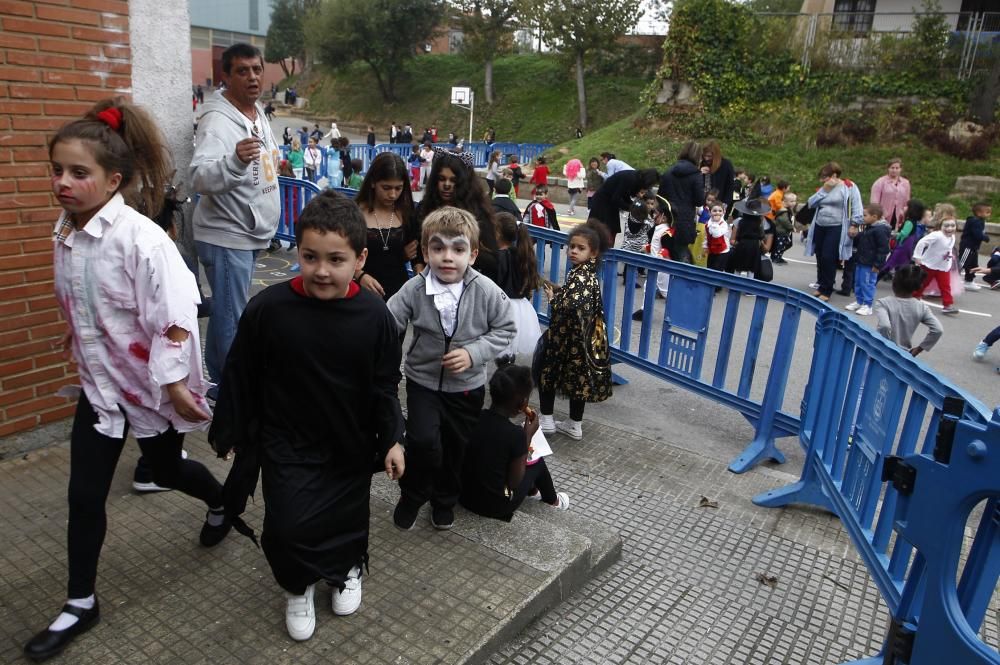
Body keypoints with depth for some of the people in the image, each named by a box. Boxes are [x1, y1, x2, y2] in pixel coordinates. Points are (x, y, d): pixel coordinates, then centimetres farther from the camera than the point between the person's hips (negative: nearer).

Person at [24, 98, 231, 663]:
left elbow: (176, 316, -26)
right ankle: (81, 603, 27)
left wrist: (175, 382, -25)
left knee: (166, 470, 17)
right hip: (100, 382, 6)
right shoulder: (66, 232, -2)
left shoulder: (141, 238, -25)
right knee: (85, 494, 9)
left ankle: (223, 502, 51)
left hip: (153, 385, -6)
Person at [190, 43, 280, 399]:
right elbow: (200, 178, -35)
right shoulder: (217, 120, -20)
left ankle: (221, 384, 34)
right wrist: (236, 160, -50)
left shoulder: (258, 114, 10)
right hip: (226, 237, -10)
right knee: (231, 321, -2)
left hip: (249, 233, 10)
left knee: (225, 315, 20)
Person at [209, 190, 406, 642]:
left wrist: (391, 439, -1)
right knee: (288, 527, -9)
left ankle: (346, 569, 50)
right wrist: (229, 431, 1)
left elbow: (384, 385, -4)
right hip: (286, 443, -1)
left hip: (352, 443, 1)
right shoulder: (268, 308, -19)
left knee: (348, 517, 16)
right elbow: (240, 376, -6)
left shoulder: (374, 315, -15)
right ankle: (297, 587, 26)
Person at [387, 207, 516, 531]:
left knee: (457, 446, 16)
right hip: (423, 380, -1)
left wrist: (474, 352, -19)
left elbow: (505, 328, -6)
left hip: (467, 385, 1)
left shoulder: (486, 291, -18)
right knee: (423, 440, -17)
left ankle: (445, 499, 45)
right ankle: (412, 494, 15)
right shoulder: (414, 290, -18)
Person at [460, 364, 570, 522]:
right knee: (538, 462, 17)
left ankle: (533, 490, 52)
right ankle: (552, 500, 43)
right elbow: (514, 482, -13)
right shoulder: (515, 433, -24)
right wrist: (528, 437, -10)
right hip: (496, 505, -5)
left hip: (465, 495, 5)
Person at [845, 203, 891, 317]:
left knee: (867, 284, -4)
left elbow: (883, 249, -20)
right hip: (861, 261, 10)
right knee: (858, 282, 17)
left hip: (870, 264, -10)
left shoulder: (880, 230, -18)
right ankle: (859, 302, 28)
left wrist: (877, 264, -20)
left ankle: (867, 306, 4)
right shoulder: (867, 227, 12)